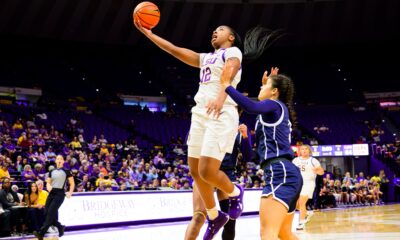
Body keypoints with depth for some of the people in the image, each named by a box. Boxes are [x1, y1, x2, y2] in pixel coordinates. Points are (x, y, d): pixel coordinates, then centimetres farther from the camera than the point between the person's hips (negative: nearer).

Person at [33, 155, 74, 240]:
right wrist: (48, 186, -3)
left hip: (60, 193, -6)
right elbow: (48, 182, 20)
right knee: (46, 213, -1)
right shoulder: (52, 172, 14)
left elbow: (72, 183, 5)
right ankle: (60, 227, 20)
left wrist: (70, 192, -10)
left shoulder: (66, 172, 2)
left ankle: (41, 233, -19)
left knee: (51, 212, -15)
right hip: (51, 193, 6)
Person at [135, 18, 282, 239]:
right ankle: (214, 217, 22)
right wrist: (149, 34, 16)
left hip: (222, 114, -8)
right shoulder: (206, 58, 26)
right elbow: (174, 50, 23)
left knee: (207, 171, -16)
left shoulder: (233, 52, 4)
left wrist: (221, 96, -37)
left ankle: (235, 193, 15)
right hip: (200, 113, 8)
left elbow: (229, 72, -18)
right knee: (195, 171, 6)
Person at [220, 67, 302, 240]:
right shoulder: (280, 109, 25)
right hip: (288, 174, 10)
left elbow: (252, 107, -25)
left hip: (280, 173, -10)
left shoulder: (274, 104, -1)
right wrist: (267, 84, 43)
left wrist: (227, 86, -17)